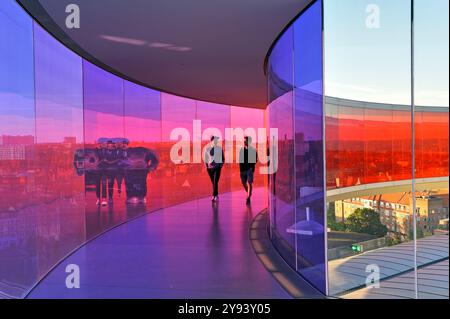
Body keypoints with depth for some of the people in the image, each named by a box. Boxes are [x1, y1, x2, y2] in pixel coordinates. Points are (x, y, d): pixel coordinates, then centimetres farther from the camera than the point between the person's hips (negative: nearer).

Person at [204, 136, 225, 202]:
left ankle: (214, 196, -11)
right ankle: (216, 195, 22)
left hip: (217, 167, -2)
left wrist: (221, 164, -4)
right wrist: (206, 165, -1)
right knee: (213, 182, 10)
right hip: (210, 167, 2)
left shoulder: (220, 148, 1)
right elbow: (206, 158, 9)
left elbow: (223, 158, 8)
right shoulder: (207, 148, 3)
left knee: (215, 182, -11)